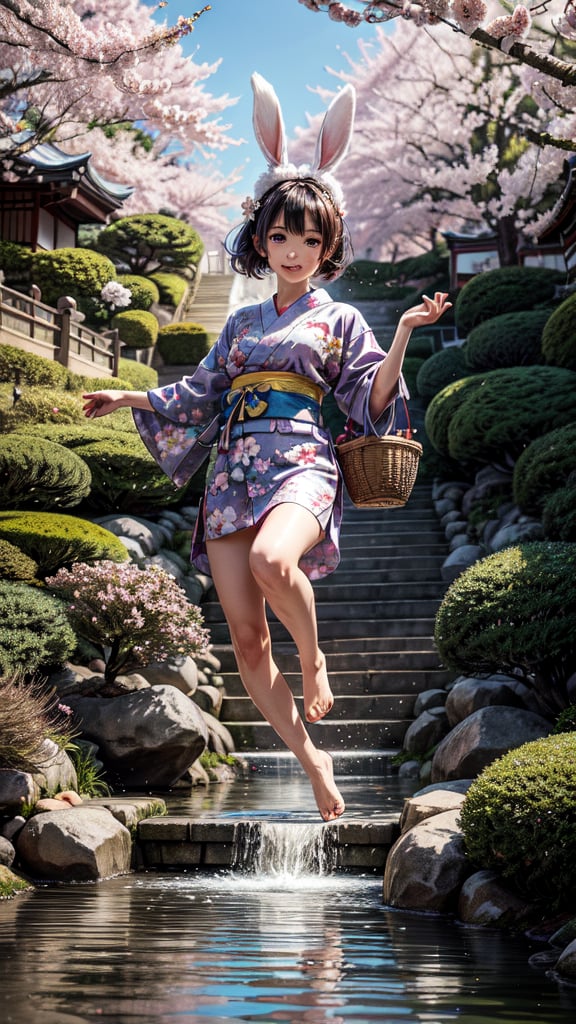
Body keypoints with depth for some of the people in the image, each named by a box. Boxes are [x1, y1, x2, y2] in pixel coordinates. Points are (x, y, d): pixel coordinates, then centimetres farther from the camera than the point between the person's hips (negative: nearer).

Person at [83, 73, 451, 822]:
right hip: (233, 471, 5)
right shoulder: (243, 324, 22)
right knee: (245, 637, -4)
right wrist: (130, 398, 26)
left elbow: (372, 403, 0)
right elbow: (200, 393, 28)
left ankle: (314, 657, -8)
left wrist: (402, 337, -12)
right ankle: (312, 760, 11)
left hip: (300, 462, -5)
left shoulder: (338, 320, 10)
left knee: (273, 560, -40)